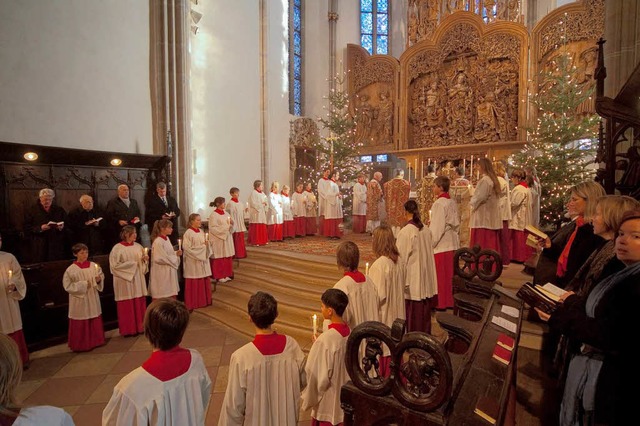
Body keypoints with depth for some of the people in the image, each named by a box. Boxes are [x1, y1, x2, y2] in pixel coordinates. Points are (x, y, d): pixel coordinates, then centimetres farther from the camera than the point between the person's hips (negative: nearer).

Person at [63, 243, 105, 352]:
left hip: (93, 299, 3)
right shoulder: (71, 270, -9)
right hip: (79, 300, -3)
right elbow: (68, 286, -9)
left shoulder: (93, 266, 0)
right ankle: (81, 344, 19)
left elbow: (101, 277, 8)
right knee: (80, 323, 4)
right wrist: (83, 284, -17)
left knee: (95, 321, 12)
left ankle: (95, 341, 27)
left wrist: (99, 280, -13)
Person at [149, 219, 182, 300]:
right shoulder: (158, 242, -19)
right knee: (163, 298, 2)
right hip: (162, 273, -8)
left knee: (172, 294, 14)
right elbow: (160, 258, -21)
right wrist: (175, 257, -12)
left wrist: (176, 253, -1)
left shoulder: (167, 238, 7)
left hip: (170, 271, 8)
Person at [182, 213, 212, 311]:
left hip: (203, 259, 6)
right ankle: (192, 303, 11)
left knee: (204, 281, 9)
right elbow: (187, 248, -15)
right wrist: (201, 246, -16)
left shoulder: (202, 232, 8)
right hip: (193, 261, -6)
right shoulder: (188, 233, -11)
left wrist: (207, 244, -6)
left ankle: (204, 300, 20)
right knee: (194, 283, 0)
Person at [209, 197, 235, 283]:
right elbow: (213, 229, -15)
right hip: (218, 240, -7)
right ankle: (219, 276, 11)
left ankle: (226, 274, 20)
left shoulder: (226, 213, 10)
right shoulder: (213, 215, -10)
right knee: (219, 259, 0)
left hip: (227, 239, 7)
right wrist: (225, 227, -19)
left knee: (228, 257, 9)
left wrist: (231, 224, -7)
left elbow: (230, 227, 15)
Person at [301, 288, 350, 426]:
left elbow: (318, 376, -22)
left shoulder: (325, 340, -30)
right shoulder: (350, 332, -8)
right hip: (346, 397, 6)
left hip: (328, 401, -6)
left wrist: (308, 399, -4)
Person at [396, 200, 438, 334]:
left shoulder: (405, 232, -18)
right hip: (426, 278, 6)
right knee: (424, 309, 18)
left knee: (412, 311, 6)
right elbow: (429, 253, 10)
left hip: (412, 279, -6)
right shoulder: (426, 230, 1)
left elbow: (401, 257, -15)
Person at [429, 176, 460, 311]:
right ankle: (448, 301, 25)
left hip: (440, 245, -8)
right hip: (451, 243, 8)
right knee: (448, 274, 16)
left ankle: (440, 303, 13)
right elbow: (456, 223, 13)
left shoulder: (439, 204, -17)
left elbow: (437, 227, -19)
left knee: (439, 275, 3)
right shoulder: (452, 203, 8)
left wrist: (431, 243, -11)